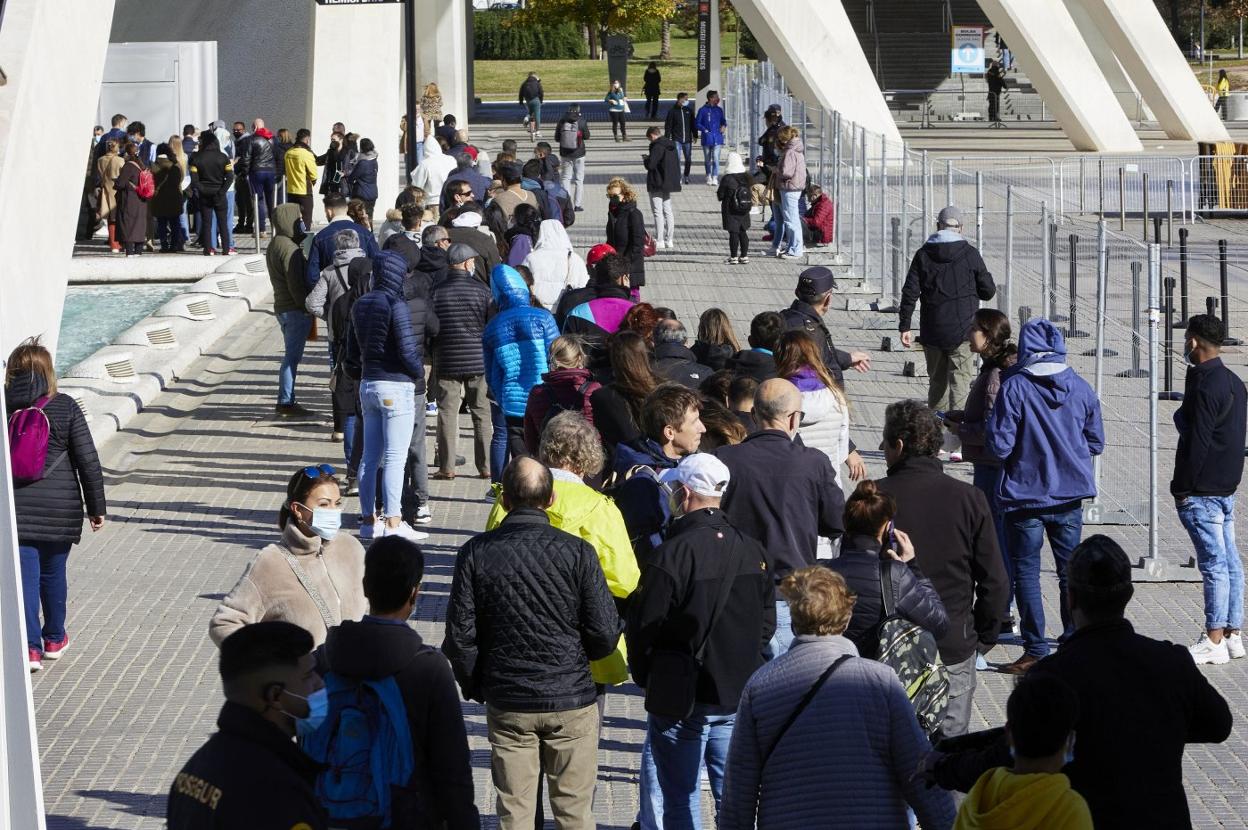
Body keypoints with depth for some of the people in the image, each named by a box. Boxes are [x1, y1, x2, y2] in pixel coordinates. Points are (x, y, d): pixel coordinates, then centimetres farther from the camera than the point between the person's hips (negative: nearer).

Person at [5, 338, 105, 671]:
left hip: (15, 507, 0)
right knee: (53, 573, 16)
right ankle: (54, 639, 30)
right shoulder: (65, 407, -5)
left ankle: (30, 647, -11)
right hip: (60, 507, 0)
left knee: (25, 576, 0)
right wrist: (96, 507, 4)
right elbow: (88, 460, -4)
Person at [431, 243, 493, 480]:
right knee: (482, 413, 7)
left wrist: (431, 359, 15)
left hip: (447, 362, 0)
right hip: (479, 362, 0)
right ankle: (486, 466, 8)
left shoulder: (436, 292, -3)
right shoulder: (481, 289, -6)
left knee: (447, 413, 4)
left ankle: (447, 467, 2)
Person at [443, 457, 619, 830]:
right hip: (571, 701, -1)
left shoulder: (475, 553, -7)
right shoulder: (577, 552, -11)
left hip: (506, 703, 1)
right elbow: (605, 634, -9)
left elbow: (460, 635, -5)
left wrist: (475, 686, 11)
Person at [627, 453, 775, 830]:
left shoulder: (673, 553, -18)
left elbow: (644, 627, -12)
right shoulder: (753, 551, 2)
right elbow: (766, 625, 10)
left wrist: (645, 678, 5)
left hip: (681, 701, -5)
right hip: (739, 698, 5)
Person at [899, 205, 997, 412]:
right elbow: (988, 291, 2)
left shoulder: (923, 255, 2)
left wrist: (904, 326, 3)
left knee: (937, 382, 14)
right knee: (960, 381, -4)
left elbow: (910, 292, -1)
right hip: (962, 332, -3)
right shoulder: (970, 254, -4)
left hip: (932, 332, 3)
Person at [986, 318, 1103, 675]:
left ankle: (1035, 650, 2)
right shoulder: (1081, 388, -2)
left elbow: (999, 445, -15)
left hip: (1025, 496, -4)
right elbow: (1096, 443, 7)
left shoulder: (1014, 387, -14)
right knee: (1071, 572, 15)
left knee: (1026, 572, 5)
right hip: (1070, 497, 4)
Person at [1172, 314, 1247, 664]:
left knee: (1213, 564, -7)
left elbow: (1197, 441, -19)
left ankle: (1214, 642, -5)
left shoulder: (1204, 385, -17)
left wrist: (1183, 487, -13)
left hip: (1202, 490, -10)